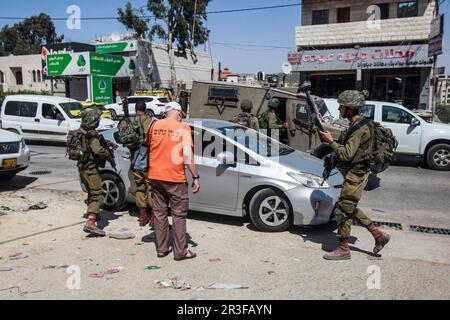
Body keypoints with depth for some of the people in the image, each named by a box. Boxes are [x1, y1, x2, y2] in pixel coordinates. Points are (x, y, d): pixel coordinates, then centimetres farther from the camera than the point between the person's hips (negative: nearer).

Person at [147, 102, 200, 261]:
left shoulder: (154, 126, 5)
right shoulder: (183, 128, -9)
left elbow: (148, 145, 15)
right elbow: (187, 155, -16)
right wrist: (195, 177, -11)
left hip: (155, 176, 5)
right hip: (174, 178, -5)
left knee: (159, 213, 13)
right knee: (179, 214, 6)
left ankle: (162, 248, 21)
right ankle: (180, 251, 11)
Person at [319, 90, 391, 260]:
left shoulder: (359, 128, -20)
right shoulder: (356, 125, 11)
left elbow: (347, 154, -26)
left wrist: (331, 141, -17)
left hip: (355, 176, -10)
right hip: (354, 174, 10)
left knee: (342, 210, -2)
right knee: (350, 209, 19)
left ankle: (343, 249, 10)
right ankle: (379, 236, 26)